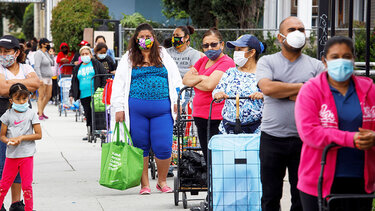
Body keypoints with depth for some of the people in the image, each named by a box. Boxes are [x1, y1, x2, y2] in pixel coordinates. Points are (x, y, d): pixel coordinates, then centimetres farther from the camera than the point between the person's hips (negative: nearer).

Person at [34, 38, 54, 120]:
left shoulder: (46, 53, 15)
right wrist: (40, 78, -24)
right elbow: (37, 67, -17)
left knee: (48, 96, 11)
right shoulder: (39, 53, -9)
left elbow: (52, 64, 17)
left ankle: (41, 111, 24)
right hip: (42, 77, -9)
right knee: (41, 96, -7)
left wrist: (51, 55, 7)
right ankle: (40, 115, -4)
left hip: (49, 78, 9)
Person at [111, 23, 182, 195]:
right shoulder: (128, 59, 10)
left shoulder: (164, 56, 14)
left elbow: (175, 79, 15)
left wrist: (177, 102, 4)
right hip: (136, 109, 0)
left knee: (163, 147, -5)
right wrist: (119, 108, 2)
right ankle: (144, 184, 15)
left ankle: (162, 181, 15)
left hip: (162, 109, 0)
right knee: (141, 147, 3)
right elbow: (118, 84, 9)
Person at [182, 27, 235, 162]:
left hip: (217, 119, -8)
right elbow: (185, 79, 11)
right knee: (208, 160, 12)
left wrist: (194, 81, 0)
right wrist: (201, 78, -8)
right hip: (200, 116, 8)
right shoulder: (203, 61, 17)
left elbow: (210, 85, -19)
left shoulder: (226, 62, -9)